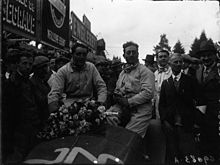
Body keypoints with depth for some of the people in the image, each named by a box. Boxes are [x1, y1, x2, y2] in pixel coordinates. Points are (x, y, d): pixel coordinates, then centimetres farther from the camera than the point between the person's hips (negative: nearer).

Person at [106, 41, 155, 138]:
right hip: (121, 106, 6)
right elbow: (116, 90, 22)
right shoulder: (122, 72, 24)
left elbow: (148, 93, -12)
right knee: (106, 117, -18)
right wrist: (119, 98, -2)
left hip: (140, 109, -6)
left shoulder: (144, 71, 0)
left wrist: (129, 102, -14)